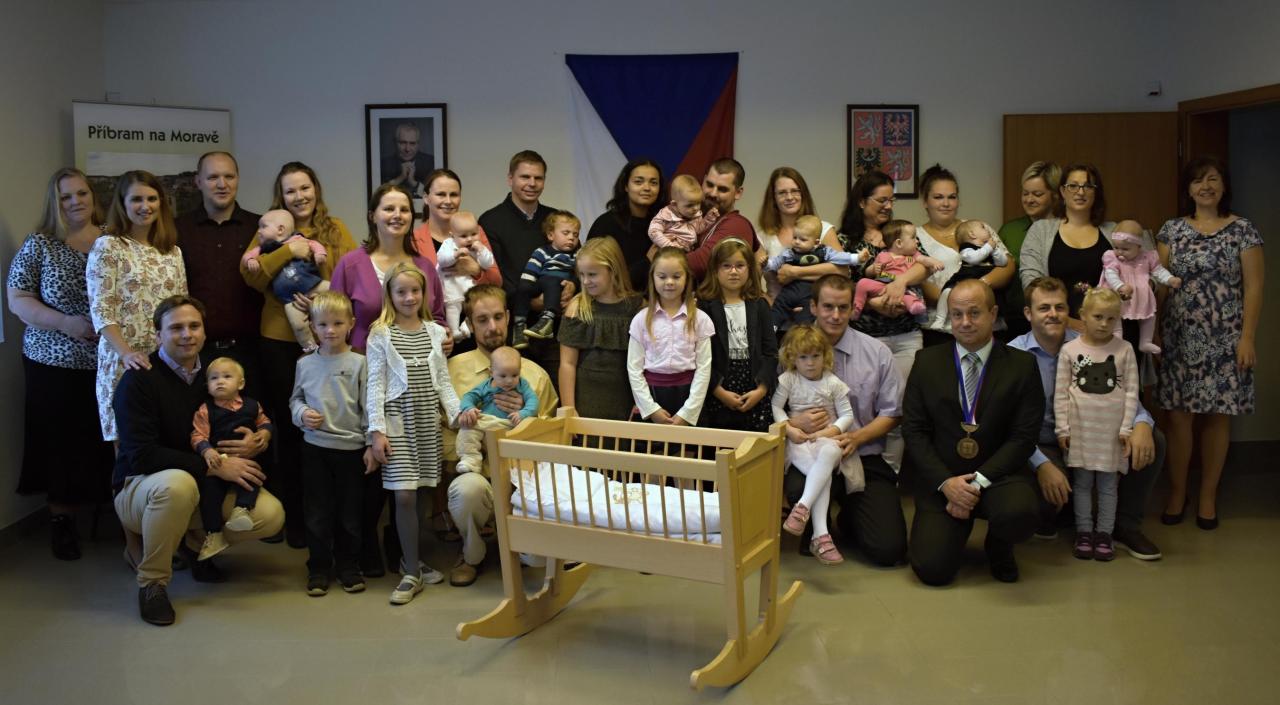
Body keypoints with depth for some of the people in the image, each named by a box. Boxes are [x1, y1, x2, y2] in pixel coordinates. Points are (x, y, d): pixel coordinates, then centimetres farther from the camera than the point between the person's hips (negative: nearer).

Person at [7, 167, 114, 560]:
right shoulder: (39, 245, 0)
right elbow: (17, 300, -3)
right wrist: (68, 324, -16)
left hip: (112, 362, 2)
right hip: (56, 364, -1)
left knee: (112, 442, 3)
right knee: (62, 443, 4)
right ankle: (61, 518, 19)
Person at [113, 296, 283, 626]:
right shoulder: (139, 380, -15)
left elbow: (257, 419, 10)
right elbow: (141, 456, -23)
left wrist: (259, 440, -15)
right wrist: (213, 466, -27)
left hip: (206, 487, 5)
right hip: (140, 488, -5)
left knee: (271, 515, -18)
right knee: (178, 483, -41)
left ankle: (193, 541, 11)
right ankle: (151, 582, -17)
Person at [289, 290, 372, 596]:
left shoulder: (359, 363, -4)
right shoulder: (305, 364, 4)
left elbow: (369, 407, -5)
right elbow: (295, 399, 14)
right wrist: (302, 414, -8)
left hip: (351, 447, -2)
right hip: (315, 447, 2)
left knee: (350, 510, 9)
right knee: (317, 511, 8)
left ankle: (348, 565, 23)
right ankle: (319, 568, 20)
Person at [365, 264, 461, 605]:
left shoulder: (435, 332, 10)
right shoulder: (381, 335, 0)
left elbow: (443, 381, 11)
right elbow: (376, 386, -3)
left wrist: (458, 412, -1)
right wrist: (377, 430, -9)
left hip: (428, 420, 4)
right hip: (397, 420, -4)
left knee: (422, 493, 6)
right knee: (405, 496, -8)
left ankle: (411, 559, 23)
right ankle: (411, 573, 0)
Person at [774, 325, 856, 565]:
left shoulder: (834, 383, 4)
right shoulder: (787, 380, 5)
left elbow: (847, 415, 4)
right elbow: (776, 407, 2)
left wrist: (831, 431, -13)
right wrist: (789, 428, -12)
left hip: (827, 438, 1)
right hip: (799, 441, 0)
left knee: (828, 454, -39)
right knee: (822, 474, -30)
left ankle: (802, 508, -41)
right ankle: (820, 535, -35)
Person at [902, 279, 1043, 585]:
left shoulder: (1022, 365, 1)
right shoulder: (927, 361, 5)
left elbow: (1024, 437, -5)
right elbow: (914, 430, 1)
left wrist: (978, 480, -16)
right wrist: (946, 482, -12)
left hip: (998, 475, 0)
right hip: (941, 479, 1)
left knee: (1018, 514, -35)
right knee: (932, 570, -17)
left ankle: (998, 548, 4)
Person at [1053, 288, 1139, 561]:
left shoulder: (1124, 350, -1)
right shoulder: (1070, 350, -1)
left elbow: (1132, 392, 1)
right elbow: (1061, 393, 0)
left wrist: (1126, 427, -4)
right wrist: (1063, 428, -3)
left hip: (1111, 429, 0)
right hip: (1081, 428, 0)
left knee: (1108, 484, 6)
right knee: (1082, 482, 7)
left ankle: (1104, 533, 15)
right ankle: (1084, 532, 16)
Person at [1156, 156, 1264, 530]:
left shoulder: (1243, 230, 1)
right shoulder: (1172, 229, 7)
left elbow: (1253, 287, -2)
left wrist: (1247, 337, -8)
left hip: (1224, 339, -1)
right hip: (1180, 337, 1)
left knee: (1217, 415, 4)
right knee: (1179, 414, 1)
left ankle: (1208, 496, 17)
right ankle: (1177, 492, 15)